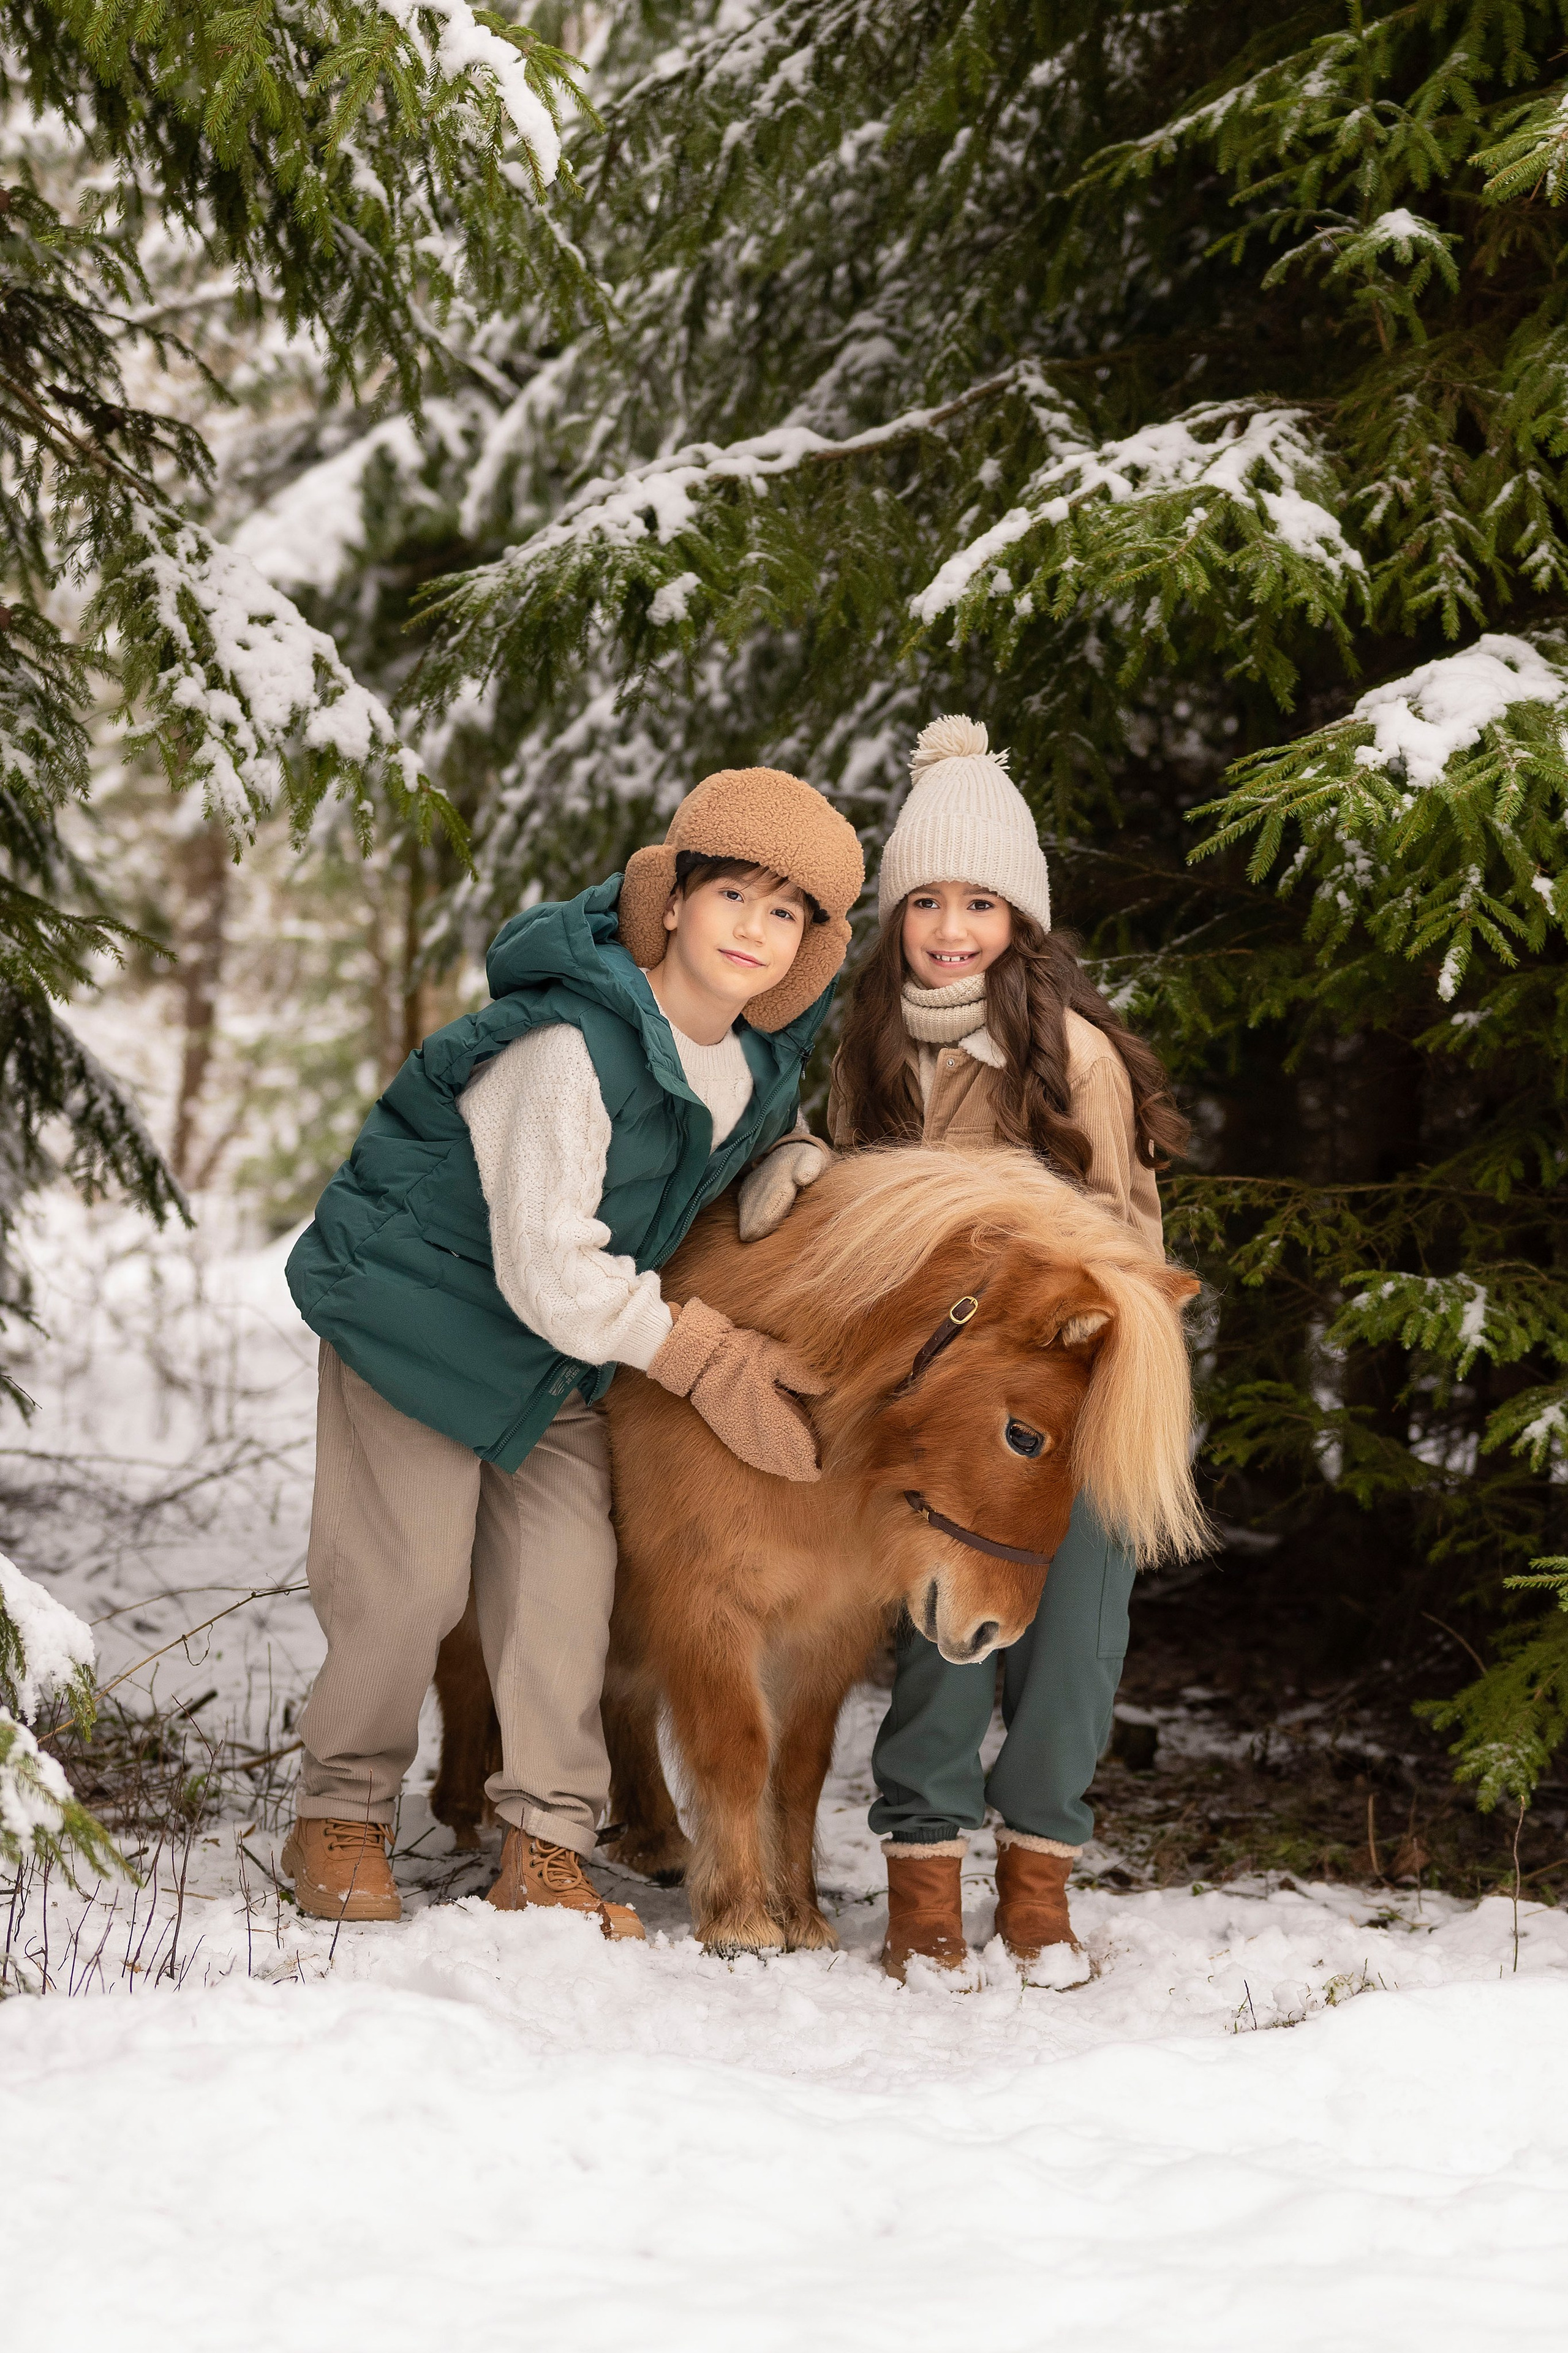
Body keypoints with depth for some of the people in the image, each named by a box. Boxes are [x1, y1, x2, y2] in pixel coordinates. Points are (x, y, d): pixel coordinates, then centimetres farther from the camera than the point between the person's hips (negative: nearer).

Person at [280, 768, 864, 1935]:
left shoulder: (763, 1064, -4)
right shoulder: (574, 1046, -30)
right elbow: (546, 1269, -29)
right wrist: (709, 1359, -25)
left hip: (561, 1349, 7)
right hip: (420, 1302, -7)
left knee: (567, 1575, -1)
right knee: (408, 1575, -5)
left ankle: (548, 1849, 7)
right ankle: (341, 1817, 14)